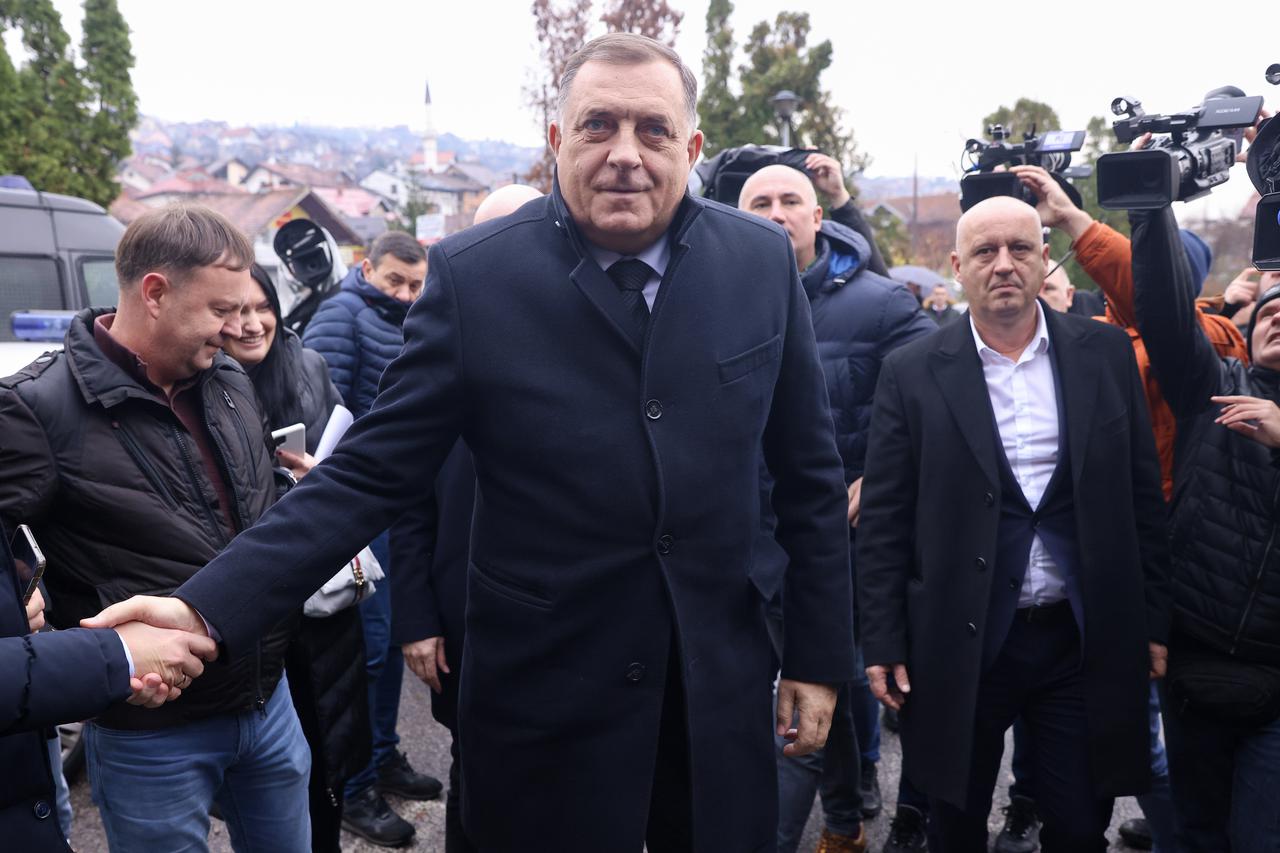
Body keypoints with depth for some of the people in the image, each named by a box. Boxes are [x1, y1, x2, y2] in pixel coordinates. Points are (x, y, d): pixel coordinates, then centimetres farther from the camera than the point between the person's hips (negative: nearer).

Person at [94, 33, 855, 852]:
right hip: (547, 690, -2)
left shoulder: (763, 260, -4)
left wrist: (819, 653, 4)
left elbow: (809, 470, 2)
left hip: (723, 680, 3)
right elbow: (372, 472, -8)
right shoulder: (476, 275, -11)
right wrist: (208, 608, -18)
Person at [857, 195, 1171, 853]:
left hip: (1087, 641, 2)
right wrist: (883, 644, -5)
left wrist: (1154, 620, 5)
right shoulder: (912, 373, -4)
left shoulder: (1106, 353, 2)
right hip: (960, 644, -1)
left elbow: (1143, 497, 6)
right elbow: (883, 520, -4)